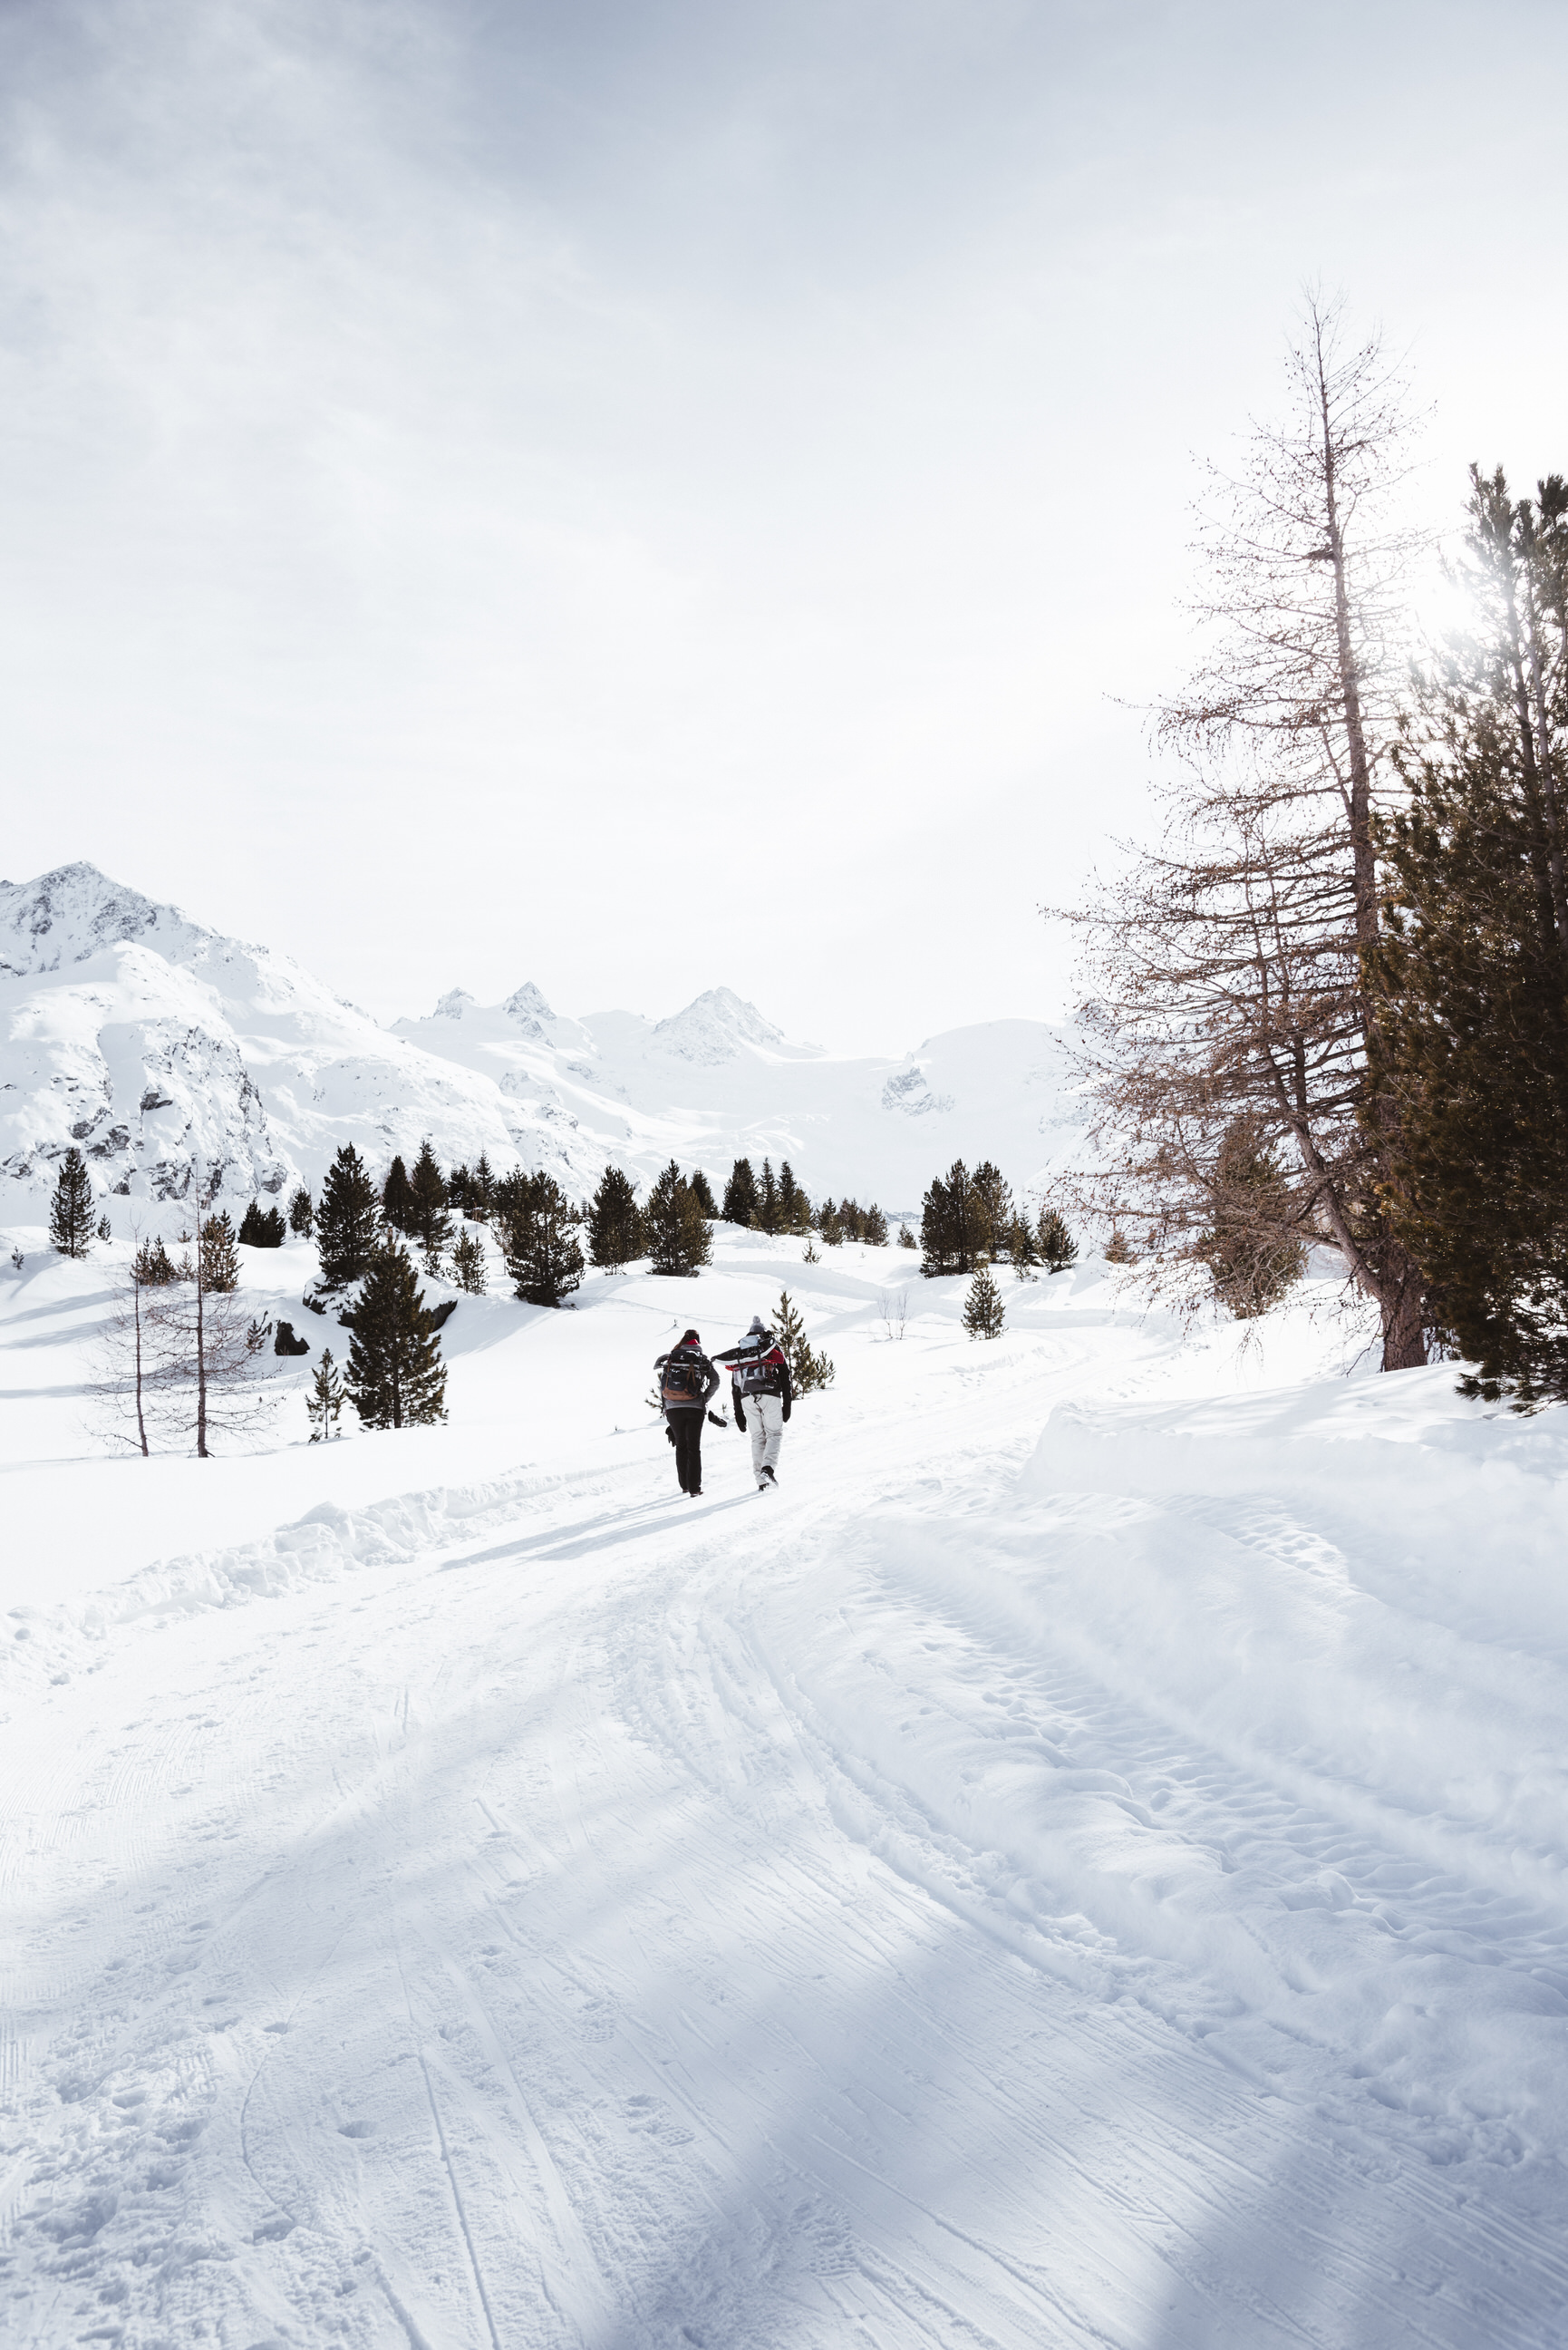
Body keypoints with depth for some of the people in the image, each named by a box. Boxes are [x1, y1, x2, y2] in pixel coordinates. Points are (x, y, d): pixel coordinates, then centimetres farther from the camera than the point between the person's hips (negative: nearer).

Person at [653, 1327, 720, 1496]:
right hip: (695, 1408, -2)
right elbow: (715, 1382, -4)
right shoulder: (702, 1359, 3)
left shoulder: (670, 1359, 10)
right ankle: (694, 1488, -2)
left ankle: (684, 1485, 18)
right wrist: (704, 1399, 7)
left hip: (672, 1408, 2)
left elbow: (662, 1386, 14)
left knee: (681, 1446, 17)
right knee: (694, 1448, 4)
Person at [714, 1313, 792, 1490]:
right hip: (770, 1396, -3)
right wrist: (787, 1405, 7)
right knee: (774, 1434, 6)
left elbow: (735, 1388, 19)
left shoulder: (738, 1353, 21)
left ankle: (761, 1481, 4)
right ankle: (768, 1468, -18)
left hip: (747, 1399, 3)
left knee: (757, 1438, 10)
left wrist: (738, 1413, 20)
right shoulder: (774, 1349, 12)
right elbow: (785, 1379, 5)